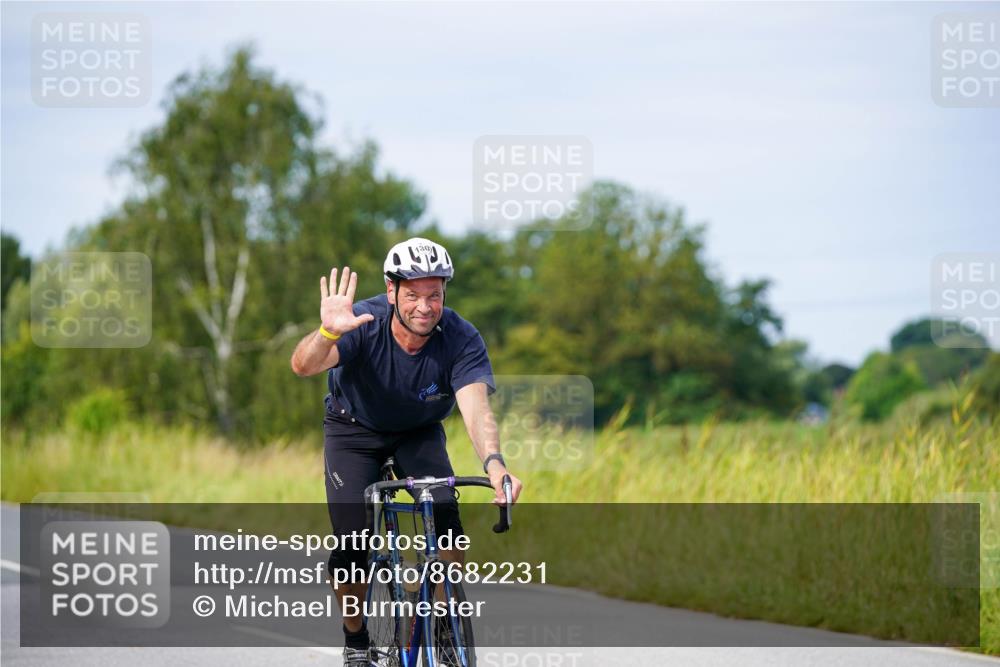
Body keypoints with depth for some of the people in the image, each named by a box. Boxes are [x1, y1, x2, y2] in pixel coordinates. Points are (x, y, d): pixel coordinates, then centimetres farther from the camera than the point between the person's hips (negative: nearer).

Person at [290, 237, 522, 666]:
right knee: (351, 542, -13)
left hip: (419, 432, 1)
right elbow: (303, 366, -47)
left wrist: (493, 464, -61)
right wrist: (327, 334, -69)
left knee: (443, 516, -23)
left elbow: (476, 408, -41)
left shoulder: (461, 340, -28)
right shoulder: (364, 324, -32)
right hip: (355, 429, -1)